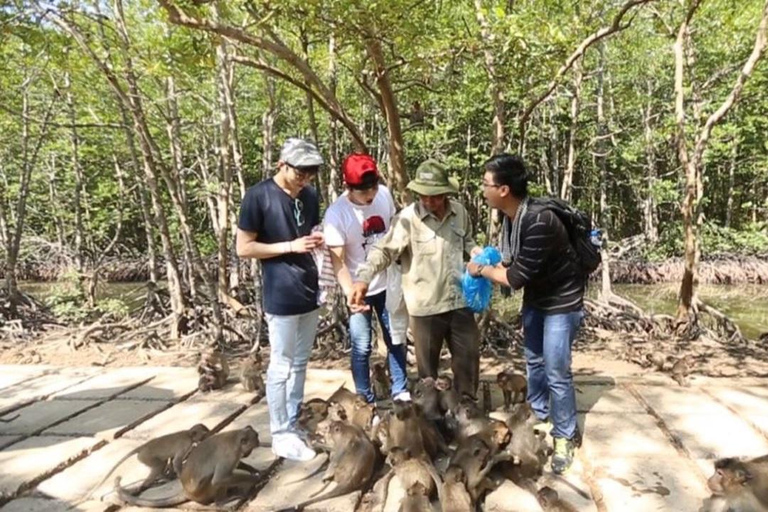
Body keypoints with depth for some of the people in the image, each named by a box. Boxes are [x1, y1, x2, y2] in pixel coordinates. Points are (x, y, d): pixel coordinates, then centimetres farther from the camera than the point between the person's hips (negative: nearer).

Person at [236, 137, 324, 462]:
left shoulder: (310, 195, 7)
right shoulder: (258, 196, -12)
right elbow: (243, 248, -11)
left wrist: (317, 240, -4)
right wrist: (291, 246, -19)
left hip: (309, 293, 7)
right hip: (281, 297, -7)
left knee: (300, 364, 15)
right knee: (281, 368, 3)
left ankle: (293, 424, 29)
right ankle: (281, 435, 16)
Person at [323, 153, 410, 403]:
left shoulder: (384, 194, -10)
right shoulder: (336, 214, -23)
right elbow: (337, 261, -22)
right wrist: (351, 294, -35)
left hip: (387, 283, 5)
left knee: (396, 340, 16)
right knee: (362, 347, 6)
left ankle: (400, 392, 34)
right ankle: (366, 401, 25)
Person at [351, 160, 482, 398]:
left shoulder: (459, 212, 0)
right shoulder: (408, 218, -16)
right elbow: (384, 251, -20)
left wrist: (478, 253, -4)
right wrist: (363, 278, -36)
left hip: (459, 301, 4)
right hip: (425, 306, -4)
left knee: (469, 356, 17)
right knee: (427, 366, 13)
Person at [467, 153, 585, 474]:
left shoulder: (538, 221, -33)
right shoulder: (511, 217, -7)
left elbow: (516, 278, -29)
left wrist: (481, 270, -15)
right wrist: (485, 263, -10)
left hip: (561, 302, -8)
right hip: (535, 298, 8)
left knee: (556, 372, -2)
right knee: (534, 361, 19)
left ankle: (565, 438, 16)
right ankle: (538, 416, 38)